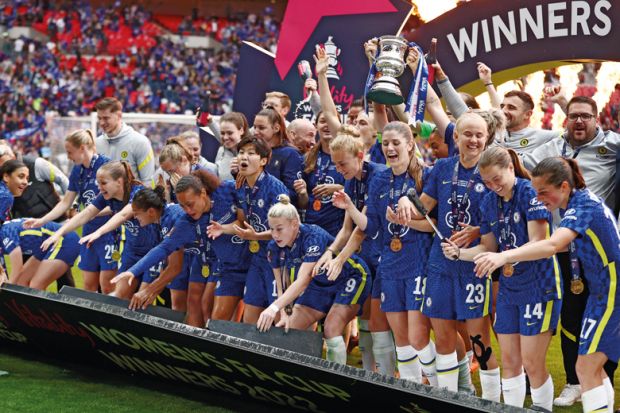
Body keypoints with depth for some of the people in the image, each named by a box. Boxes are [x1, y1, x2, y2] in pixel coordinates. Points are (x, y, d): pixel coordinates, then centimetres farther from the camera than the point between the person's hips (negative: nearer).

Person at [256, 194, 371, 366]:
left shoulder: (313, 237, -35)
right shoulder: (275, 247, -14)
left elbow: (302, 282, -43)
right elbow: (282, 287, -10)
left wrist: (274, 308, -53)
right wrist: (285, 315, -28)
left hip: (350, 280, -7)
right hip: (321, 285, 7)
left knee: (331, 329, -23)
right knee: (290, 329, -4)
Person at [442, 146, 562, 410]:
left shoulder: (530, 193, -14)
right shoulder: (489, 203, 6)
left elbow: (538, 243, -19)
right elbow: (488, 247, 11)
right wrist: (460, 253, -6)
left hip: (539, 286, -7)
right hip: (508, 288, 7)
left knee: (532, 364, -7)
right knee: (509, 361, 9)